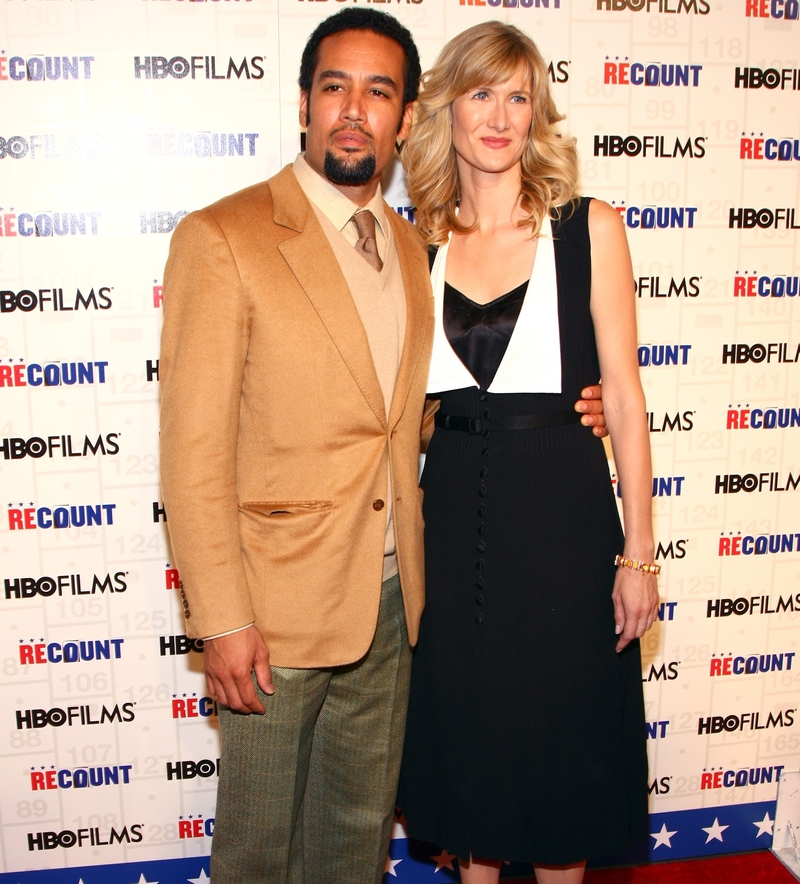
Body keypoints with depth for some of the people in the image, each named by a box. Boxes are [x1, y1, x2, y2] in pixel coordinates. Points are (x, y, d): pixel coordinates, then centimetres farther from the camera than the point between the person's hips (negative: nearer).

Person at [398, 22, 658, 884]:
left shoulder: (589, 228, -3)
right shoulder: (419, 245, 4)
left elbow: (623, 396, -4)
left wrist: (638, 553, -5)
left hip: (561, 519, -2)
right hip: (453, 517, 3)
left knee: (560, 739, 12)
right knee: (465, 735, 16)